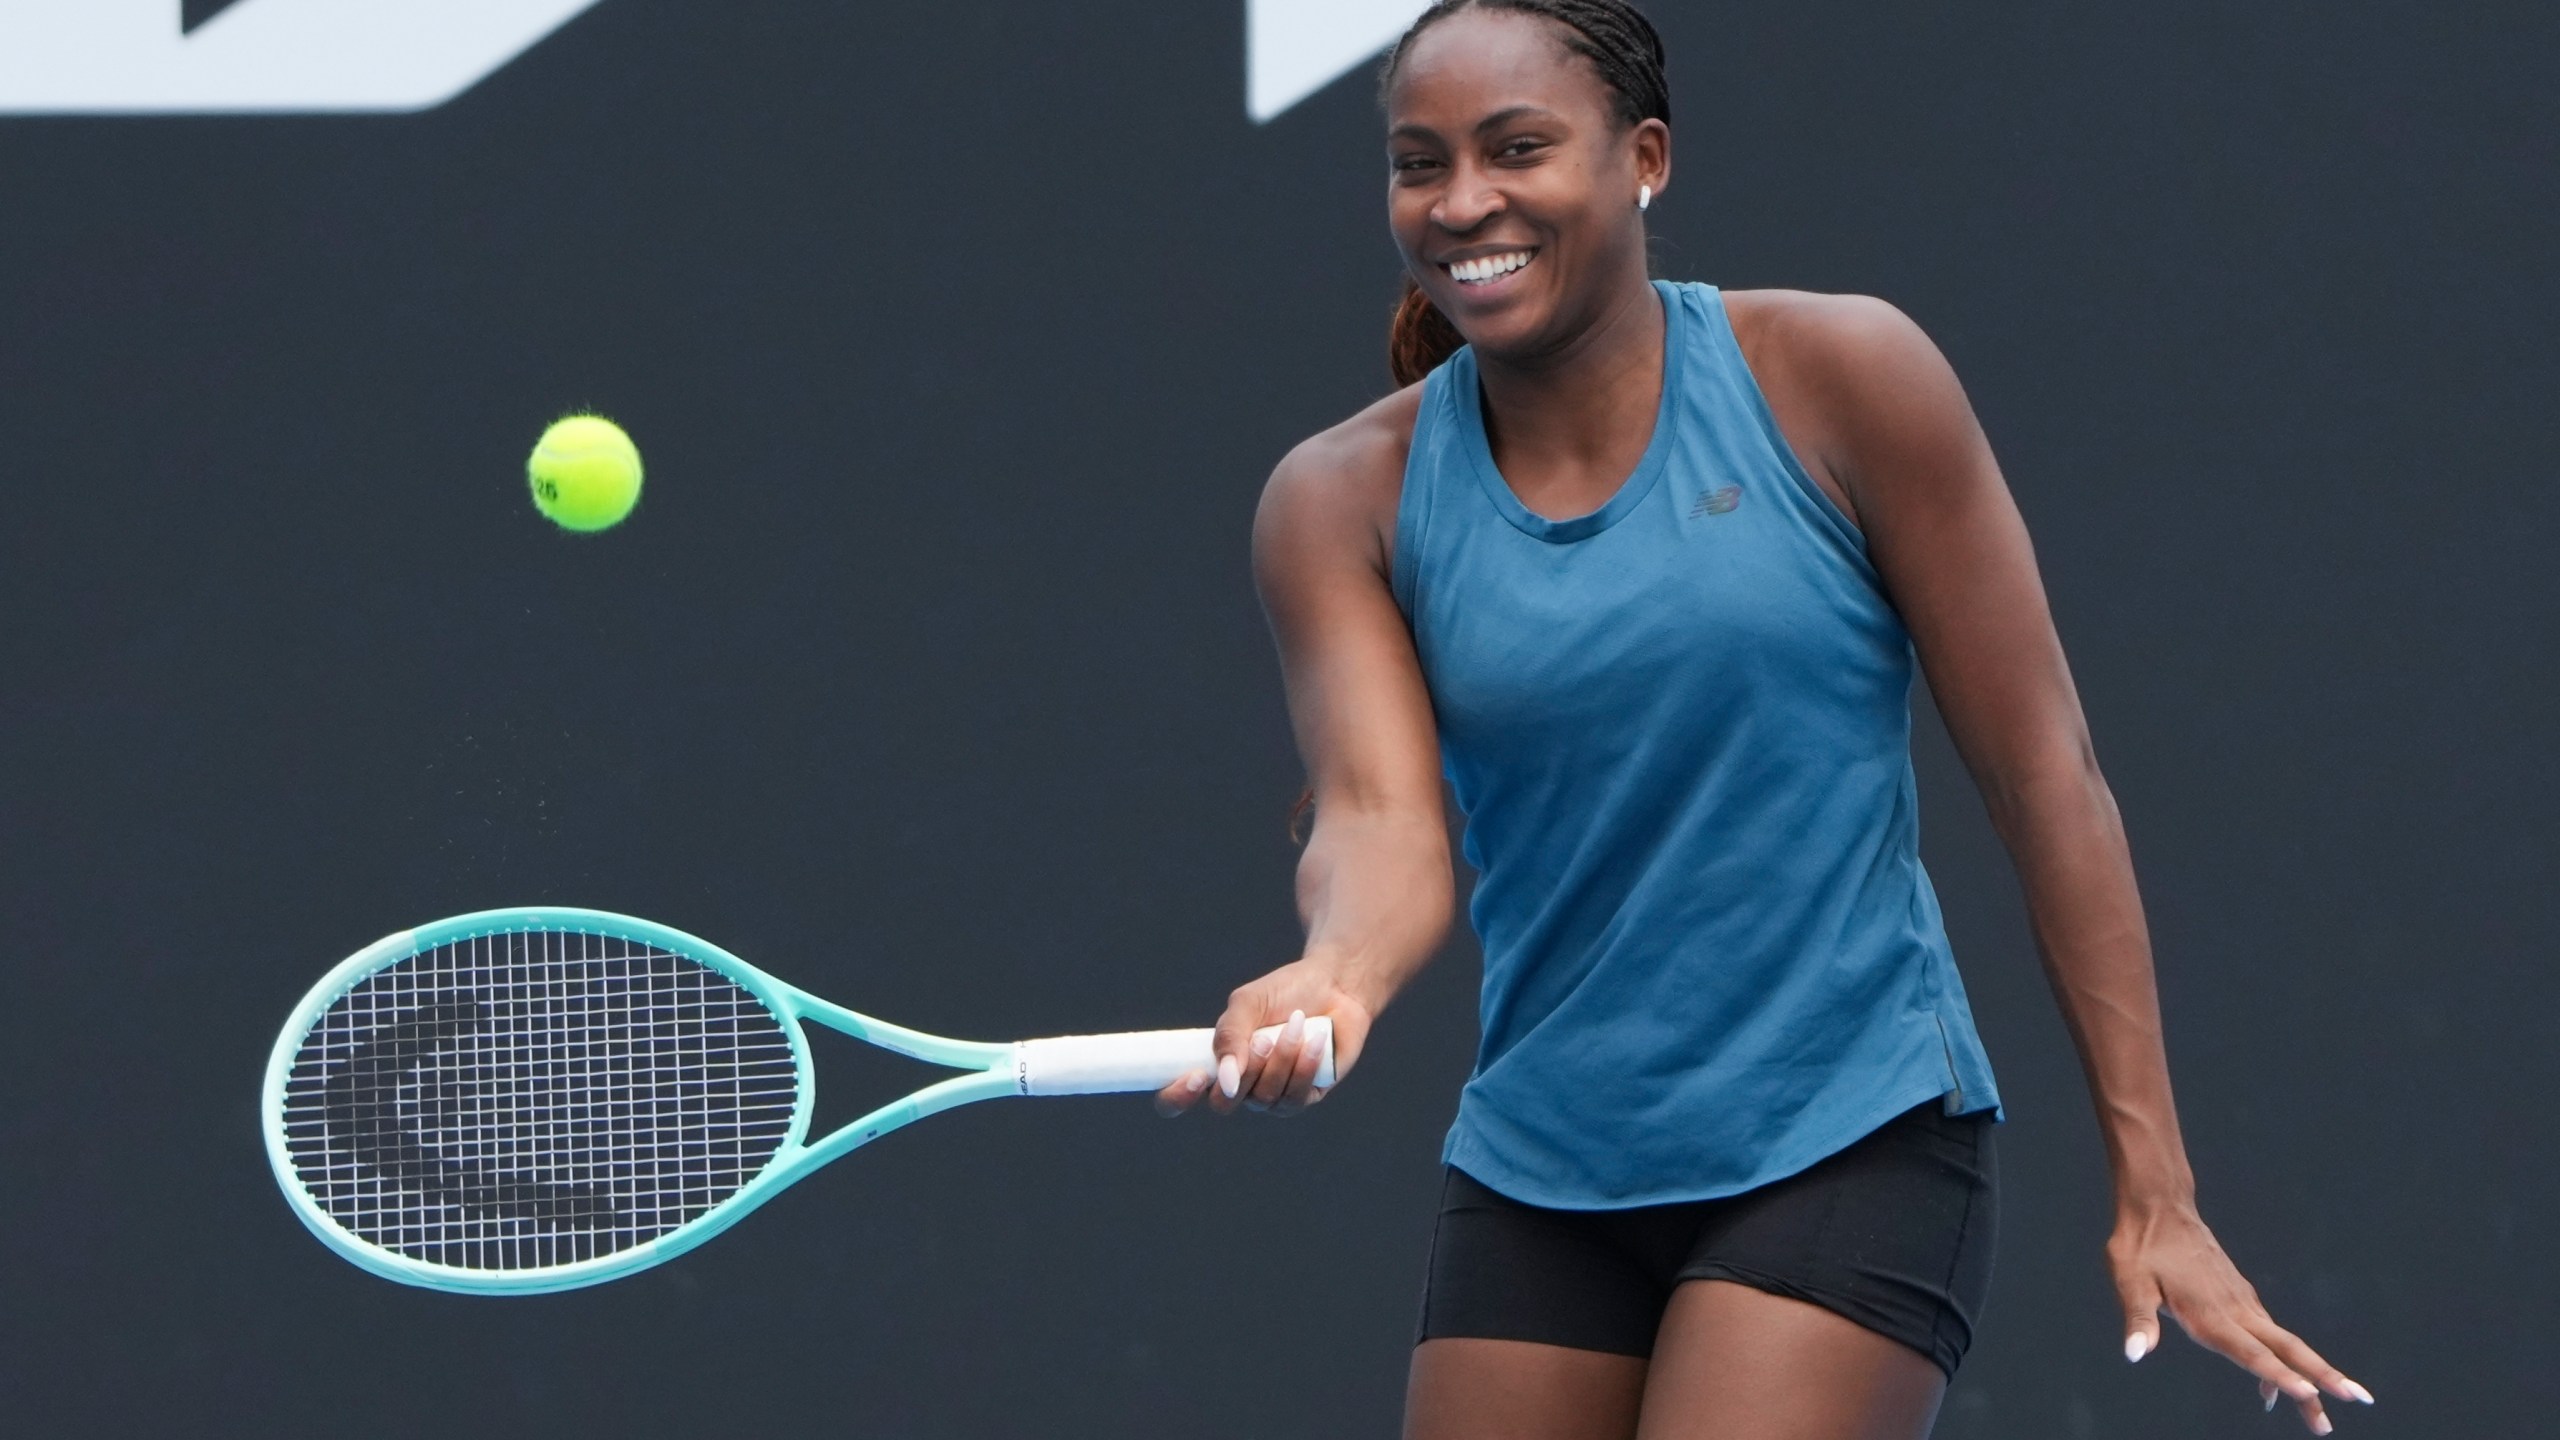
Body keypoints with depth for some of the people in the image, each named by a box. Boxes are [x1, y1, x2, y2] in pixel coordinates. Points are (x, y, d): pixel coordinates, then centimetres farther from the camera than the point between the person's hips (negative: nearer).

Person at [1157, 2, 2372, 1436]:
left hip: (1850, 1152, -4)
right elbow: (1383, 821, -12)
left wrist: (2154, 1189, -6)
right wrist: (1331, 979, -37)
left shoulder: (1838, 377, -6)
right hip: (1534, 1187, 4)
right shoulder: (1347, 498, 1)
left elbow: (2046, 776, -4)